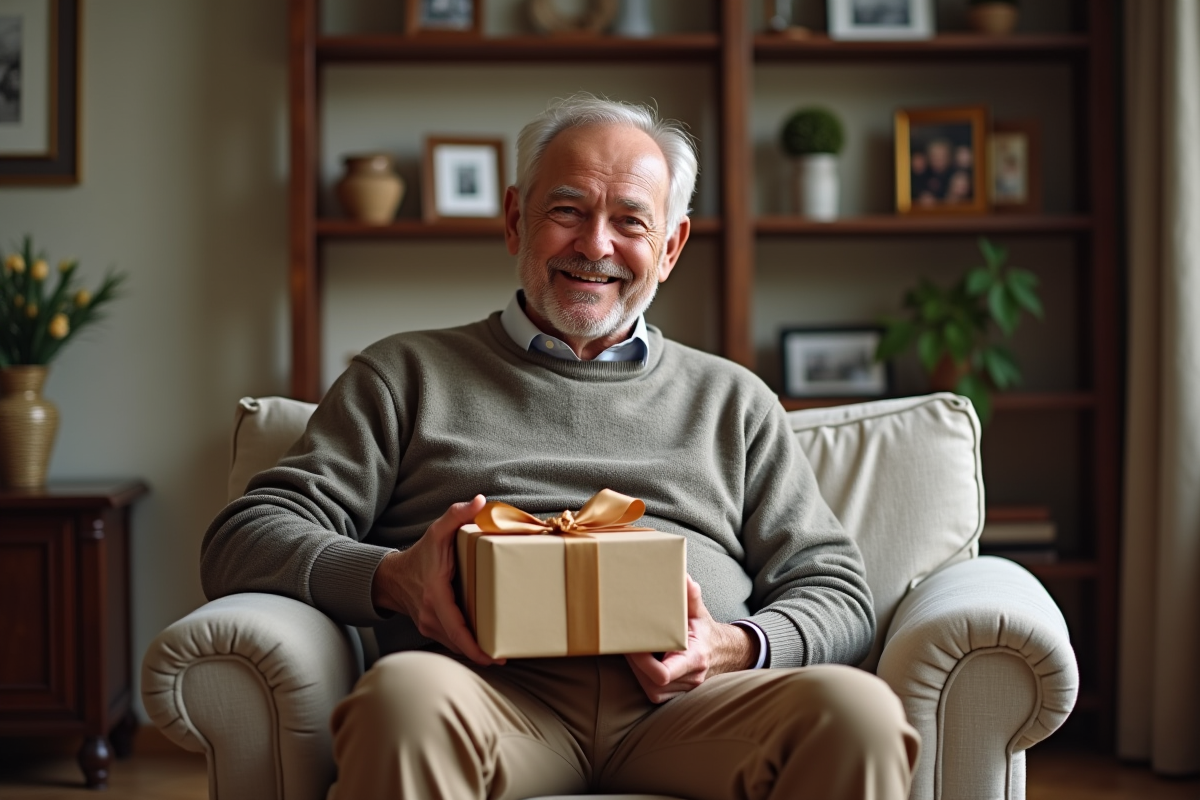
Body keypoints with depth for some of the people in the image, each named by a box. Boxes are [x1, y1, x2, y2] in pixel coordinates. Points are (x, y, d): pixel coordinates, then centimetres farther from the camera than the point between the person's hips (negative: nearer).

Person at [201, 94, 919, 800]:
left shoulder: (731, 399, 27)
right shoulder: (406, 375, 21)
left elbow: (836, 591, 19)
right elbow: (244, 541, 12)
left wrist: (739, 647, -4)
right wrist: (389, 578, -10)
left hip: (684, 700, 2)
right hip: (496, 687, -2)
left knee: (858, 710, -30)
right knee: (407, 694, -38)